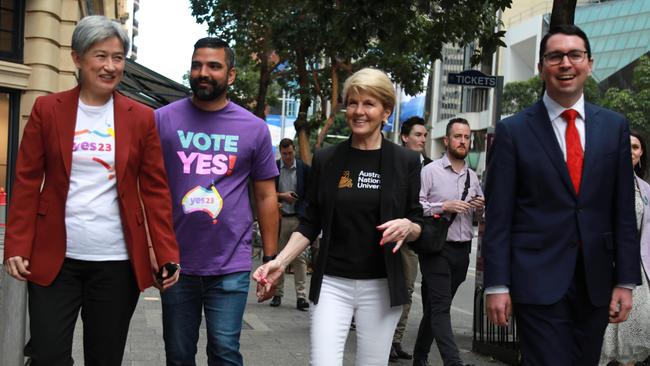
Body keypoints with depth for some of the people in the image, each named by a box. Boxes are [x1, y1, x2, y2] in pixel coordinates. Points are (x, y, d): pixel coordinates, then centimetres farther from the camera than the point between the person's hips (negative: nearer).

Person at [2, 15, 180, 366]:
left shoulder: (142, 117, 3)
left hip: (117, 263, 1)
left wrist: (167, 255, -5)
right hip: (54, 259, 0)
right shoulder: (47, 109, 2)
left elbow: (155, 189, 3)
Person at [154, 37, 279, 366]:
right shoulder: (163, 120, 1)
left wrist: (270, 258, 4)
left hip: (231, 266, -1)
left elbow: (266, 197, 7)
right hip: (175, 263, 1)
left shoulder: (254, 129, 2)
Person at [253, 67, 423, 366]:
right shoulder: (325, 159, 2)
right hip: (331, 284, 0)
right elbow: (310, 224, 6)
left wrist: (407, 227, -18)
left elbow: (418, 227, 5)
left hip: (381, 286, 0)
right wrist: (280, 261, -8)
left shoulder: (405, 161, -1)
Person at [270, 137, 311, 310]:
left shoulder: (304, 167, 4)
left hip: (299, 218, 0)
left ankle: (301, 296, -1)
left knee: (300, 257, -2)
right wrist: (282, 196, -11)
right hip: (279, 218, 1)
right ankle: (277, 293, 16)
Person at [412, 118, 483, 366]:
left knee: (435, 306, 14)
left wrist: (480, 208, 2)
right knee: (441, 307, -10)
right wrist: (444, 207, -20)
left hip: (462, 250, 6)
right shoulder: (430, 171, -4)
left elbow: (478, 214, 24)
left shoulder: (473, 177, 14)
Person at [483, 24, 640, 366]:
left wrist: (626, 280, 2)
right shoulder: (513, 130, -3)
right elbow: (498, 215, -4)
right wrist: (496, 285, -8)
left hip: (597, 280, 4)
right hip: (538, 280, -3)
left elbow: (623, 209, 6)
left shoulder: (614, 126, 6)